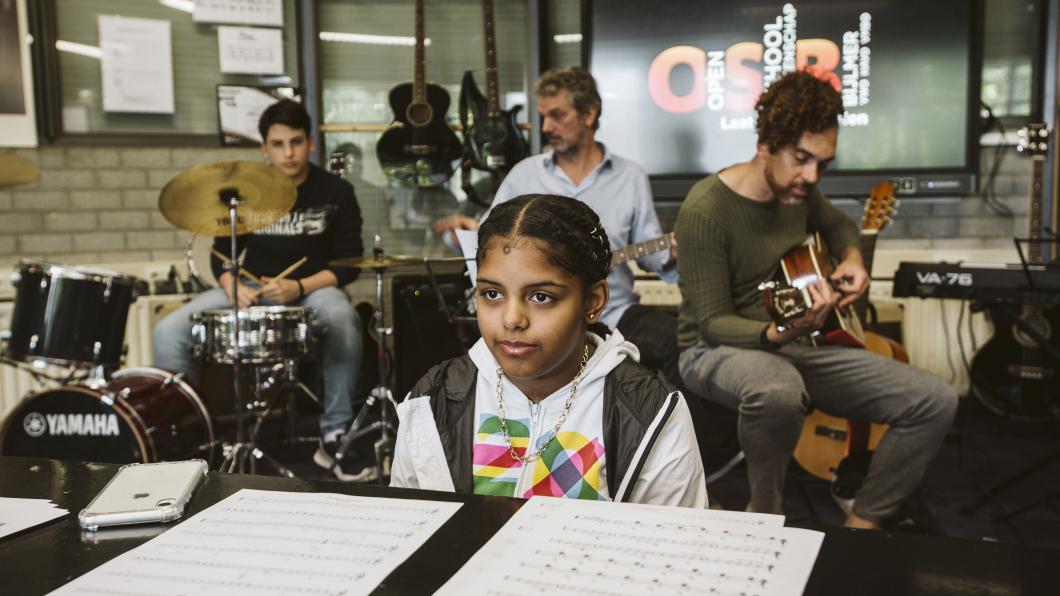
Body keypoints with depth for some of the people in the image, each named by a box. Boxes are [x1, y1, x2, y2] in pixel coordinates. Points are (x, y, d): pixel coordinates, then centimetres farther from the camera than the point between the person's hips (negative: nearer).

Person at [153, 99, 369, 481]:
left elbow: (348, 264, -6)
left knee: (343, 320, -39)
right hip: (249, 288, 3)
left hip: (313, 289, -2)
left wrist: (299, 287, -22)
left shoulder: (335, 192, -4)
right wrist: (232, 286, -15)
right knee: (169, 332, -20)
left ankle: (334, 436, -26)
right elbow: (222, 253, 8)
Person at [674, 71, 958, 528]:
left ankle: (860, 527, 2)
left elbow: (838, 224, 27)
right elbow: (713, 321, -20)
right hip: (718, 350, -7)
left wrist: (851, 258, 5)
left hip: (796, 344, 7)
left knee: (936, 400, -8)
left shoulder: (797, 190, 3)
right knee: (778, 392, -45)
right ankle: (766, 526, -18)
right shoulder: (705, 210, -20)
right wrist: (779, 333, -38)